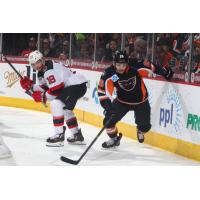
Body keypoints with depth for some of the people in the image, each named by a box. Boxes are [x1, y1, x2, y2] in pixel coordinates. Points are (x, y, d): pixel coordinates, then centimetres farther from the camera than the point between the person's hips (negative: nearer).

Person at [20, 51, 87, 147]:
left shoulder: (49, 69, -20)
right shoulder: (41, 72, 13)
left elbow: (57, 89, -24)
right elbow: (45, 89, 13)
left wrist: (43, 97, -14)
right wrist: (30, 85, 2)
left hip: (78, 84, -12)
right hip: (70, 86, 12)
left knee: (56, 103, -21)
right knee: (65, 109, 25)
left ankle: (59, 136, -18)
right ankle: (77, 136, 35)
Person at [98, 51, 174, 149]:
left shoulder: (135, 67, -26)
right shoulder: (109, 74, -25)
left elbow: (150, 67, -9)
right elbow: (102, 91, -24)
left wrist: (165, 72, 4)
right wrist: (107, 106, -35)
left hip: (141, 100, 0)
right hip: (122, 101, 0)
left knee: (145, 126, 2)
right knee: (109, 119, -13)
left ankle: (140, 130, 42)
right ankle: (114, 139, 17)